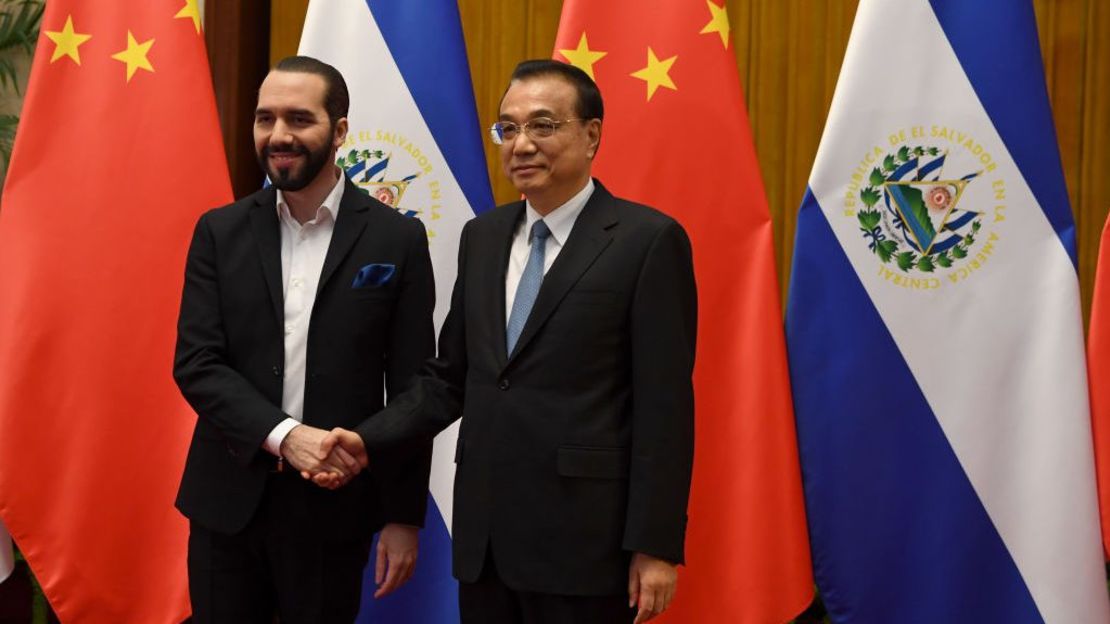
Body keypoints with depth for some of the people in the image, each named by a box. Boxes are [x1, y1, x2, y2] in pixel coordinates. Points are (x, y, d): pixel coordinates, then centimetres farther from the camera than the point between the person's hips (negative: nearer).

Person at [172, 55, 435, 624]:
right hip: (228, 500, 2)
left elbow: (412, 390, -2)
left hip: (335, 504, -2)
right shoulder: (220, 232, 3)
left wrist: (404, 515, -1)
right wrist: (283, 435, -19)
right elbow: (195, 363, -4)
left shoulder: (396, 240, -4)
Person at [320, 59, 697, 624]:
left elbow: (665, 406, -10)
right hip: (482, 534, 6)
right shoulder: (482, 236, 11)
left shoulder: (647, 240, -7)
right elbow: (449, 377, 13)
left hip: (581, 537, -5)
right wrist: (368, 440, -1)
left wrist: (655, 546, -13)